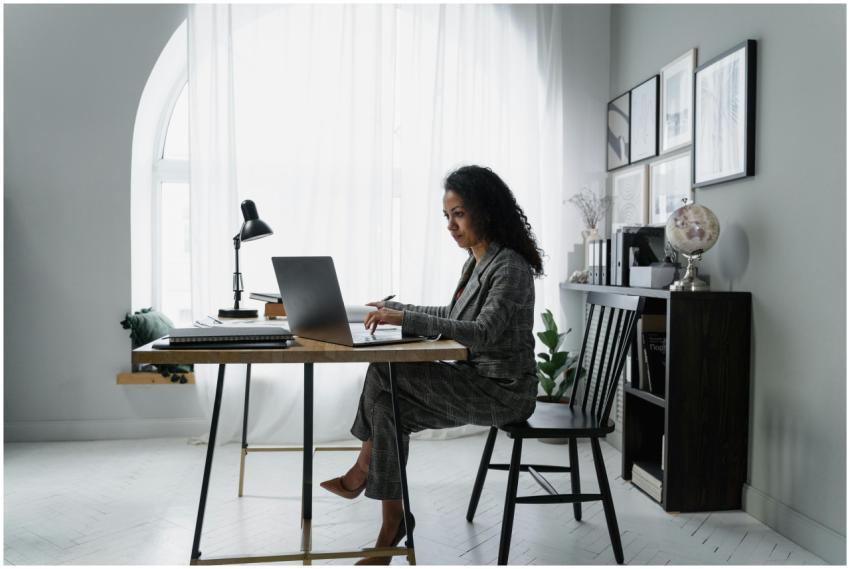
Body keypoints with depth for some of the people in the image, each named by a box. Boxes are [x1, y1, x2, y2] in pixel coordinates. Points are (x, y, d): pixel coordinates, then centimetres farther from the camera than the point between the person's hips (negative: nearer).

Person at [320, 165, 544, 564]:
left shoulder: (511, 267, -18)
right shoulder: (475, 262, 11)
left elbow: (484, 331, -31)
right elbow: (456, 316, 23)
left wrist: (405, 319, -36)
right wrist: (397, 309, 15)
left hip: (502, 391, -9)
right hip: (476, 380, 9)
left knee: (387, 372, -17)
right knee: (389, 407, -9)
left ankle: (360, 472, 2)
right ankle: (392, 529, -3)